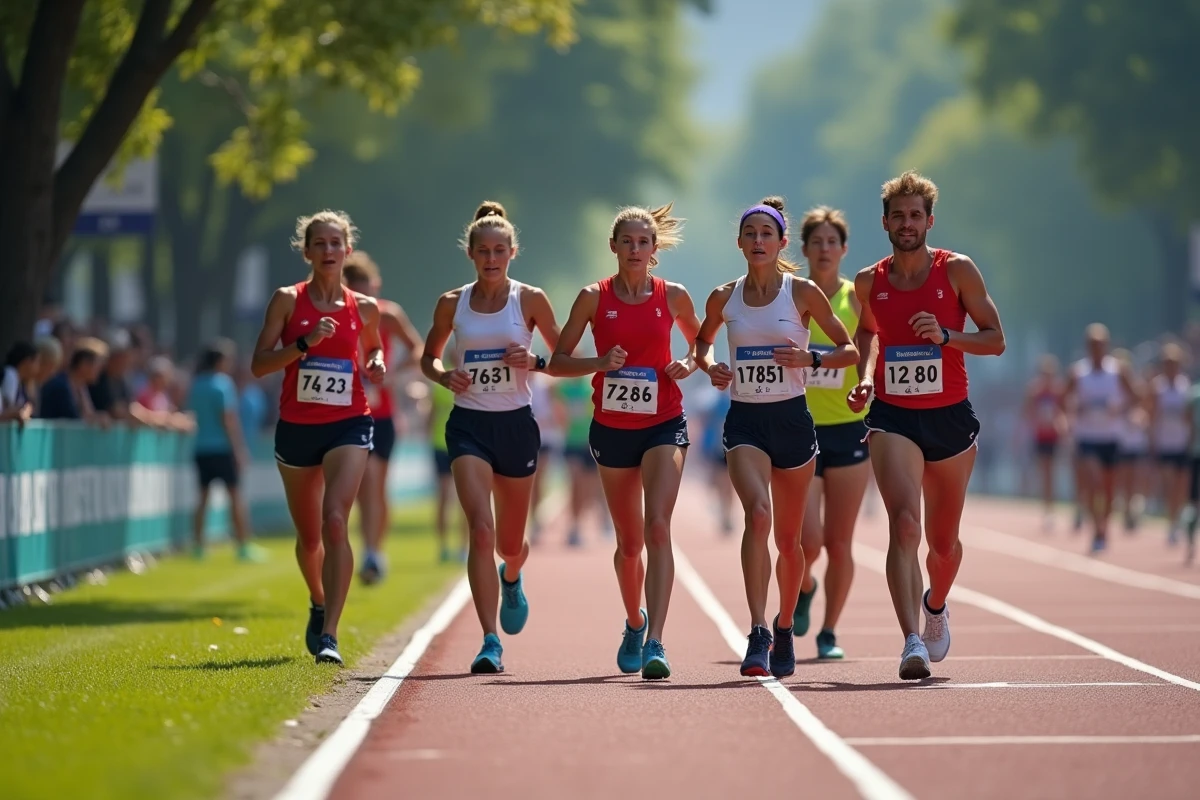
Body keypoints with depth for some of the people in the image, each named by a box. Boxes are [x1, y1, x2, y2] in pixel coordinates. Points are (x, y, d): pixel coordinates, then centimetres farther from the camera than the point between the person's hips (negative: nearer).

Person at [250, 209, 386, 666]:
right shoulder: (287, 300, -1)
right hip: (296, 427, 1)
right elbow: (259, 365, -6)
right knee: (309, 537, 14)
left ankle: (329, 635, -24)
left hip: (348, 426, -1)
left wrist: (377, 364, 3)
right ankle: (319, 605, 45)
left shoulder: (364, 308, 5)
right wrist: (305, 342, -19)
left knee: (335, 521, -22)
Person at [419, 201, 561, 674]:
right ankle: (491, 644, -18)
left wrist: (535, 362, -14)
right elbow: (429, 357, 15)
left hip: (516, 424, 1)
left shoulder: (530, 300, -1)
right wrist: (444, 376, -7)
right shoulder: (452, 304, 2)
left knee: (510, 542, 13)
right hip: (469, 425, -1)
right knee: (481, 530, -18)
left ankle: (512, 579, 52)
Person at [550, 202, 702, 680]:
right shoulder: (594, 298, -1)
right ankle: (635, 623, 39)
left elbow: (701, 344, 17)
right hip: (611, 428, 1)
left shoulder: (673, 296, 0)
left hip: (664, 425, -1)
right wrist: (600, 362, -15)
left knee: (657, 528, -19)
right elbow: (557, 361, 2)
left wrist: (689, 366, -5)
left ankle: (654, 643, -24)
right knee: (629, 542, 11)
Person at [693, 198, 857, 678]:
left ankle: (784, 632, 33)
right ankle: (758, 634, -28)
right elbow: (702, 342, 22)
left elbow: (849, 350, 4)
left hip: (792, 419, 0)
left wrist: (810, 359, -14)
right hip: (744, 421, 0)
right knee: (757, 513, -25)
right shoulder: (724, 298, 3)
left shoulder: (803, 293, -3)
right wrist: (709, 366, 0)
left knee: (788, 538, 10)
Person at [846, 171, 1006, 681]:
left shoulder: (957, 271, -3)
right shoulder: (868, 283, 3)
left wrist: (945, 335, -19)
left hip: (950, 417, 0)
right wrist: (866, 376, 7)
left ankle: (936, 605, 46)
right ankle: (912, 641, -29)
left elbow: (995, 340, -2)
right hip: (893, 418, 0)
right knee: (904, 525, -21)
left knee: (943, 539, 13)